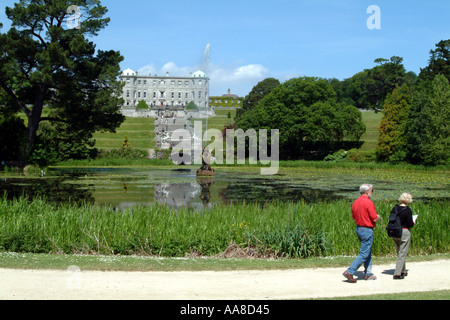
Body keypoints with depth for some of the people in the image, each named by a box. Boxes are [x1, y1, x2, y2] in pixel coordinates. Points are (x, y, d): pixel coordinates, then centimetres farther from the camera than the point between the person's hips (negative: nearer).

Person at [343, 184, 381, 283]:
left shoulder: (355, 202, 7)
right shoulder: (369, 203, -18)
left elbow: (354, 217, 14)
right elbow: (375, 219, -18)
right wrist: (378, 217, 3)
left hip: (358, 228, 9)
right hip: (367, 230, -9)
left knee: (368, 252, 18)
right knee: (364, 254, -4)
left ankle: (368, 274, 21)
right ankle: (350, 272, -7)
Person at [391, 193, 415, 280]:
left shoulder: (394, 208, 2)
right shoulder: (407, 210, -15)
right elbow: (410, 224, -15)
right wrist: (413, 223, 6)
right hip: (404, 232, -6)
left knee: (399, 253, 20)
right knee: (402, 254, 1)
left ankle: (403, 271, 30)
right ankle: (397, 274, -1)